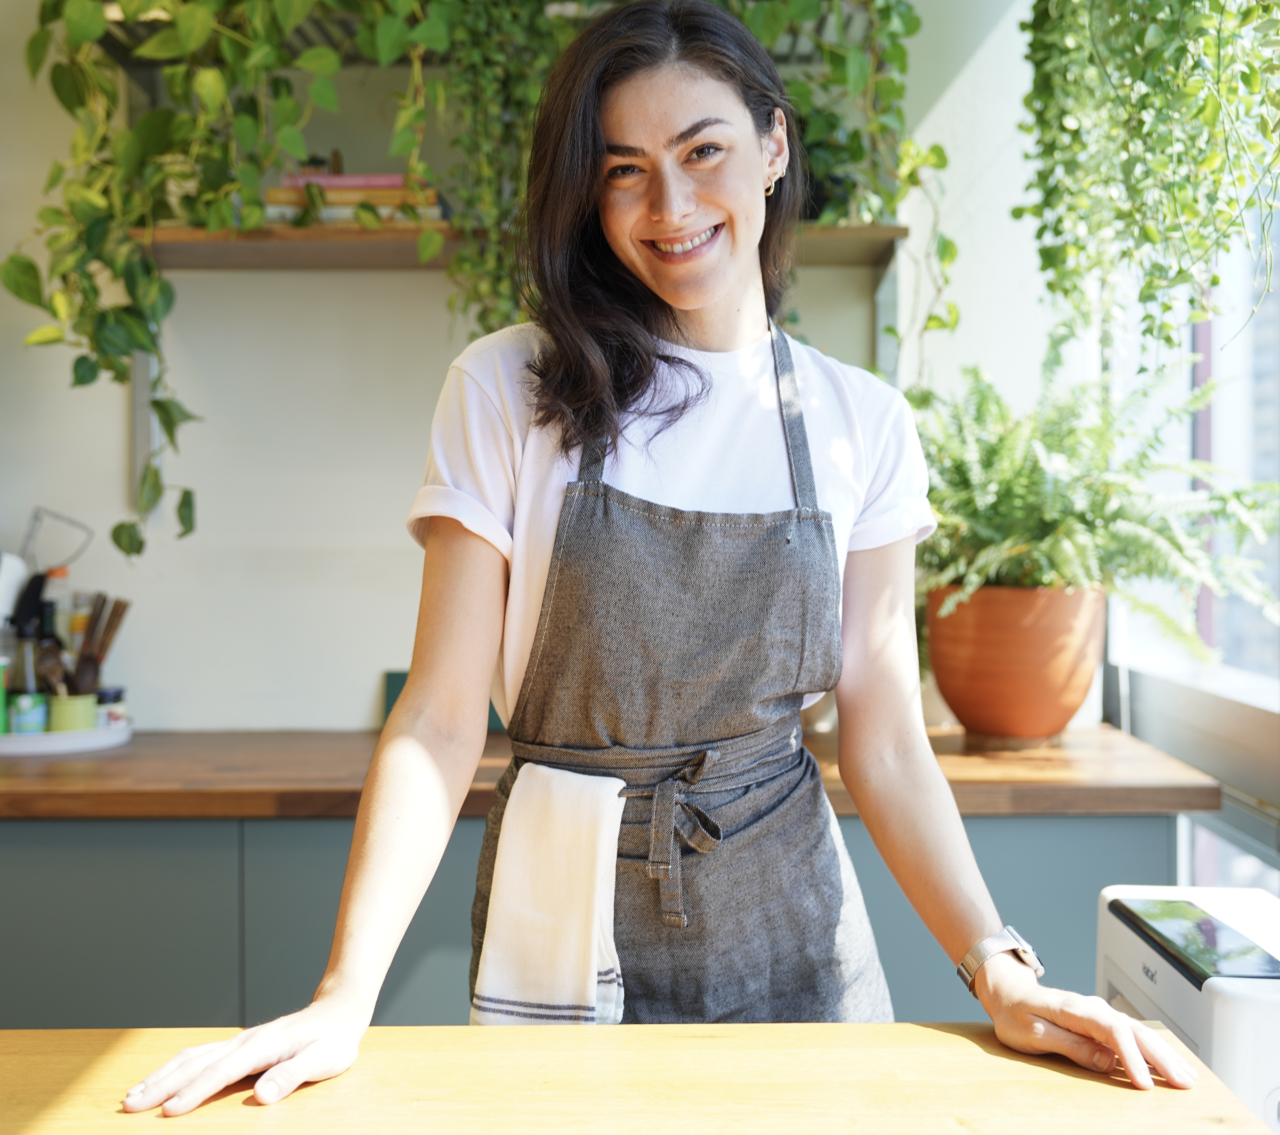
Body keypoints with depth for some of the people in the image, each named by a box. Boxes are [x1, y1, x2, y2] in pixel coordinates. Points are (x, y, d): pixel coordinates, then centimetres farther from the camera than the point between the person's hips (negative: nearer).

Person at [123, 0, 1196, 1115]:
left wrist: (1000, 975, -14)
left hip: (784, 919, 2)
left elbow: (885, 744, -1)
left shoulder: (862, 423, -2)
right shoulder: (509, 390, -7)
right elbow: (441, 719, -10)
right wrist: (345, 996, -19)